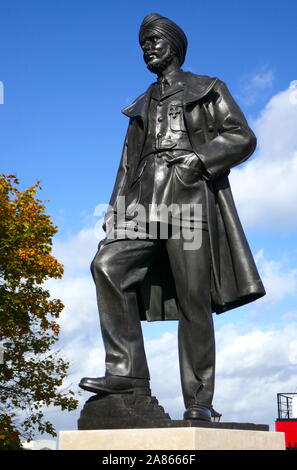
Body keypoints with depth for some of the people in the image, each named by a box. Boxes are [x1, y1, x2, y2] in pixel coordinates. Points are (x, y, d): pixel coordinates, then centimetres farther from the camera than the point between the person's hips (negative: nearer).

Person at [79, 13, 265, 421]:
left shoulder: (208, 90, 15)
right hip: (147, 200, 5)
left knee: (193, 300, -9)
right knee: (108, 265, -21)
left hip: (190, 196, -4)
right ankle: (127, 372, -21)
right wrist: (114, 215, 13)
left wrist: (198, 158, -13)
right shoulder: (142, 106, 28)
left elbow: (242, 137, 4)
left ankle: (198, 401, -4)